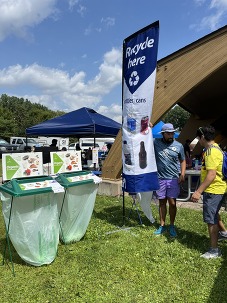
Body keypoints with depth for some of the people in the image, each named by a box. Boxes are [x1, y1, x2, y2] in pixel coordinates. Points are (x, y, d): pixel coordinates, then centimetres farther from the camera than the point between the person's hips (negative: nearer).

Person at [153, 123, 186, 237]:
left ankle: (172, 226, 24)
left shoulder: (179, 146, 0)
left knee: (172, 203, 5)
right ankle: (162, 226, 25)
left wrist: (182, 174, -2)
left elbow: (183, 161, 9)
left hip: (173, 179, 0)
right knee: (162, 203, 12)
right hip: (160, 179, 1)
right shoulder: (156, 142, -2)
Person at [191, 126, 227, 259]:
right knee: (214, 213, 29)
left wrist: (199, 191, -28)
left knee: (211, 220, 0)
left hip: (213, 190, -10)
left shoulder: (211, 152, -22)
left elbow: (211, 174, -29)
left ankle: (215, 250, 13)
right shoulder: (215, 148, 10)